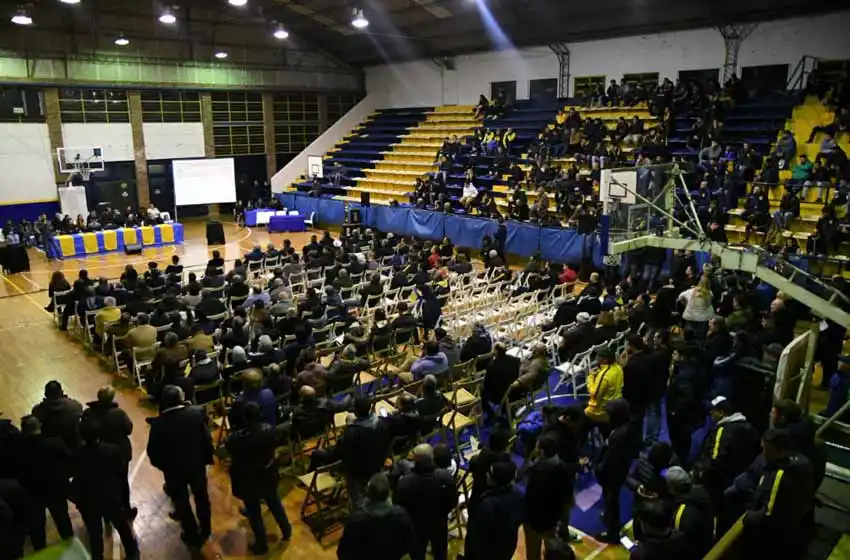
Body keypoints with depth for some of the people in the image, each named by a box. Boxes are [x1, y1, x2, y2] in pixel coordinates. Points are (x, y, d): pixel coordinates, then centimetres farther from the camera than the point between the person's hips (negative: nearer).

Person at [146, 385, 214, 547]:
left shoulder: (159, 423, -24)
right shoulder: (197, 413, -20)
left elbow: (153, 451, -14)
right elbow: (207, 439, -14)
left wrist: (161, 464, 6)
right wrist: (207, 457, 2)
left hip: (174, 469, -2)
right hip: (197, 464, 2)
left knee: (181, 501, 19)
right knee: (201, 496, 24)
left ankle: (192, 535, 34)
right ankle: (205, 529, 43)